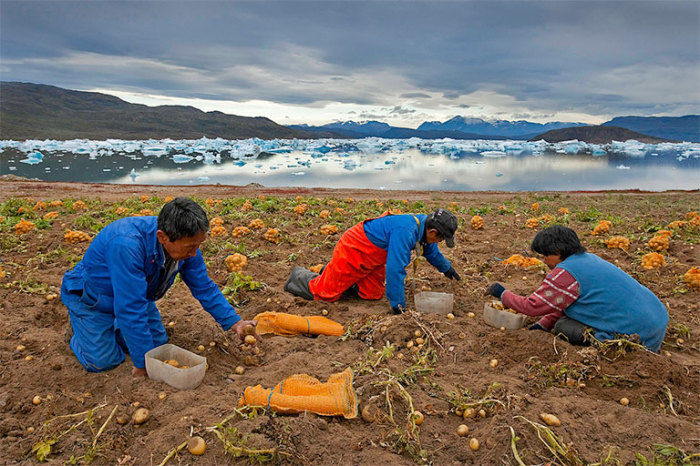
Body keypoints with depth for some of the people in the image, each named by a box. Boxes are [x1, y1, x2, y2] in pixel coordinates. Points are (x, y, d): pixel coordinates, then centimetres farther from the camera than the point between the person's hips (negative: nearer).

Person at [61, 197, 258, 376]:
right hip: (90, 296, -6)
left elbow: (205, 288, -8)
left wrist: (235, 323, -15)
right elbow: (131, 308, -39)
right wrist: (143, 363, -32)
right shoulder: (127, 244, -43)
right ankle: (79, 325, 19)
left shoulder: (186, 243, -20)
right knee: (104, 361, -11)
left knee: (158, 344, 3)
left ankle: (112, 325, 27)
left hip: (135, 295, 6)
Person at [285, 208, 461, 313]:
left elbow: (431, 250, 19)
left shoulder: (423, 224, -4)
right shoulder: (405, 232, -36)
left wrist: (446, 268, 34)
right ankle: (300, 276, 27)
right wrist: (398, 307, -30)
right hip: (352, 250, -9)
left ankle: (339, 278, 25)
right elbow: (395, 270, -37)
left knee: (373, 294, 7)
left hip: (369, 256, 9)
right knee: (326, 293, -1)